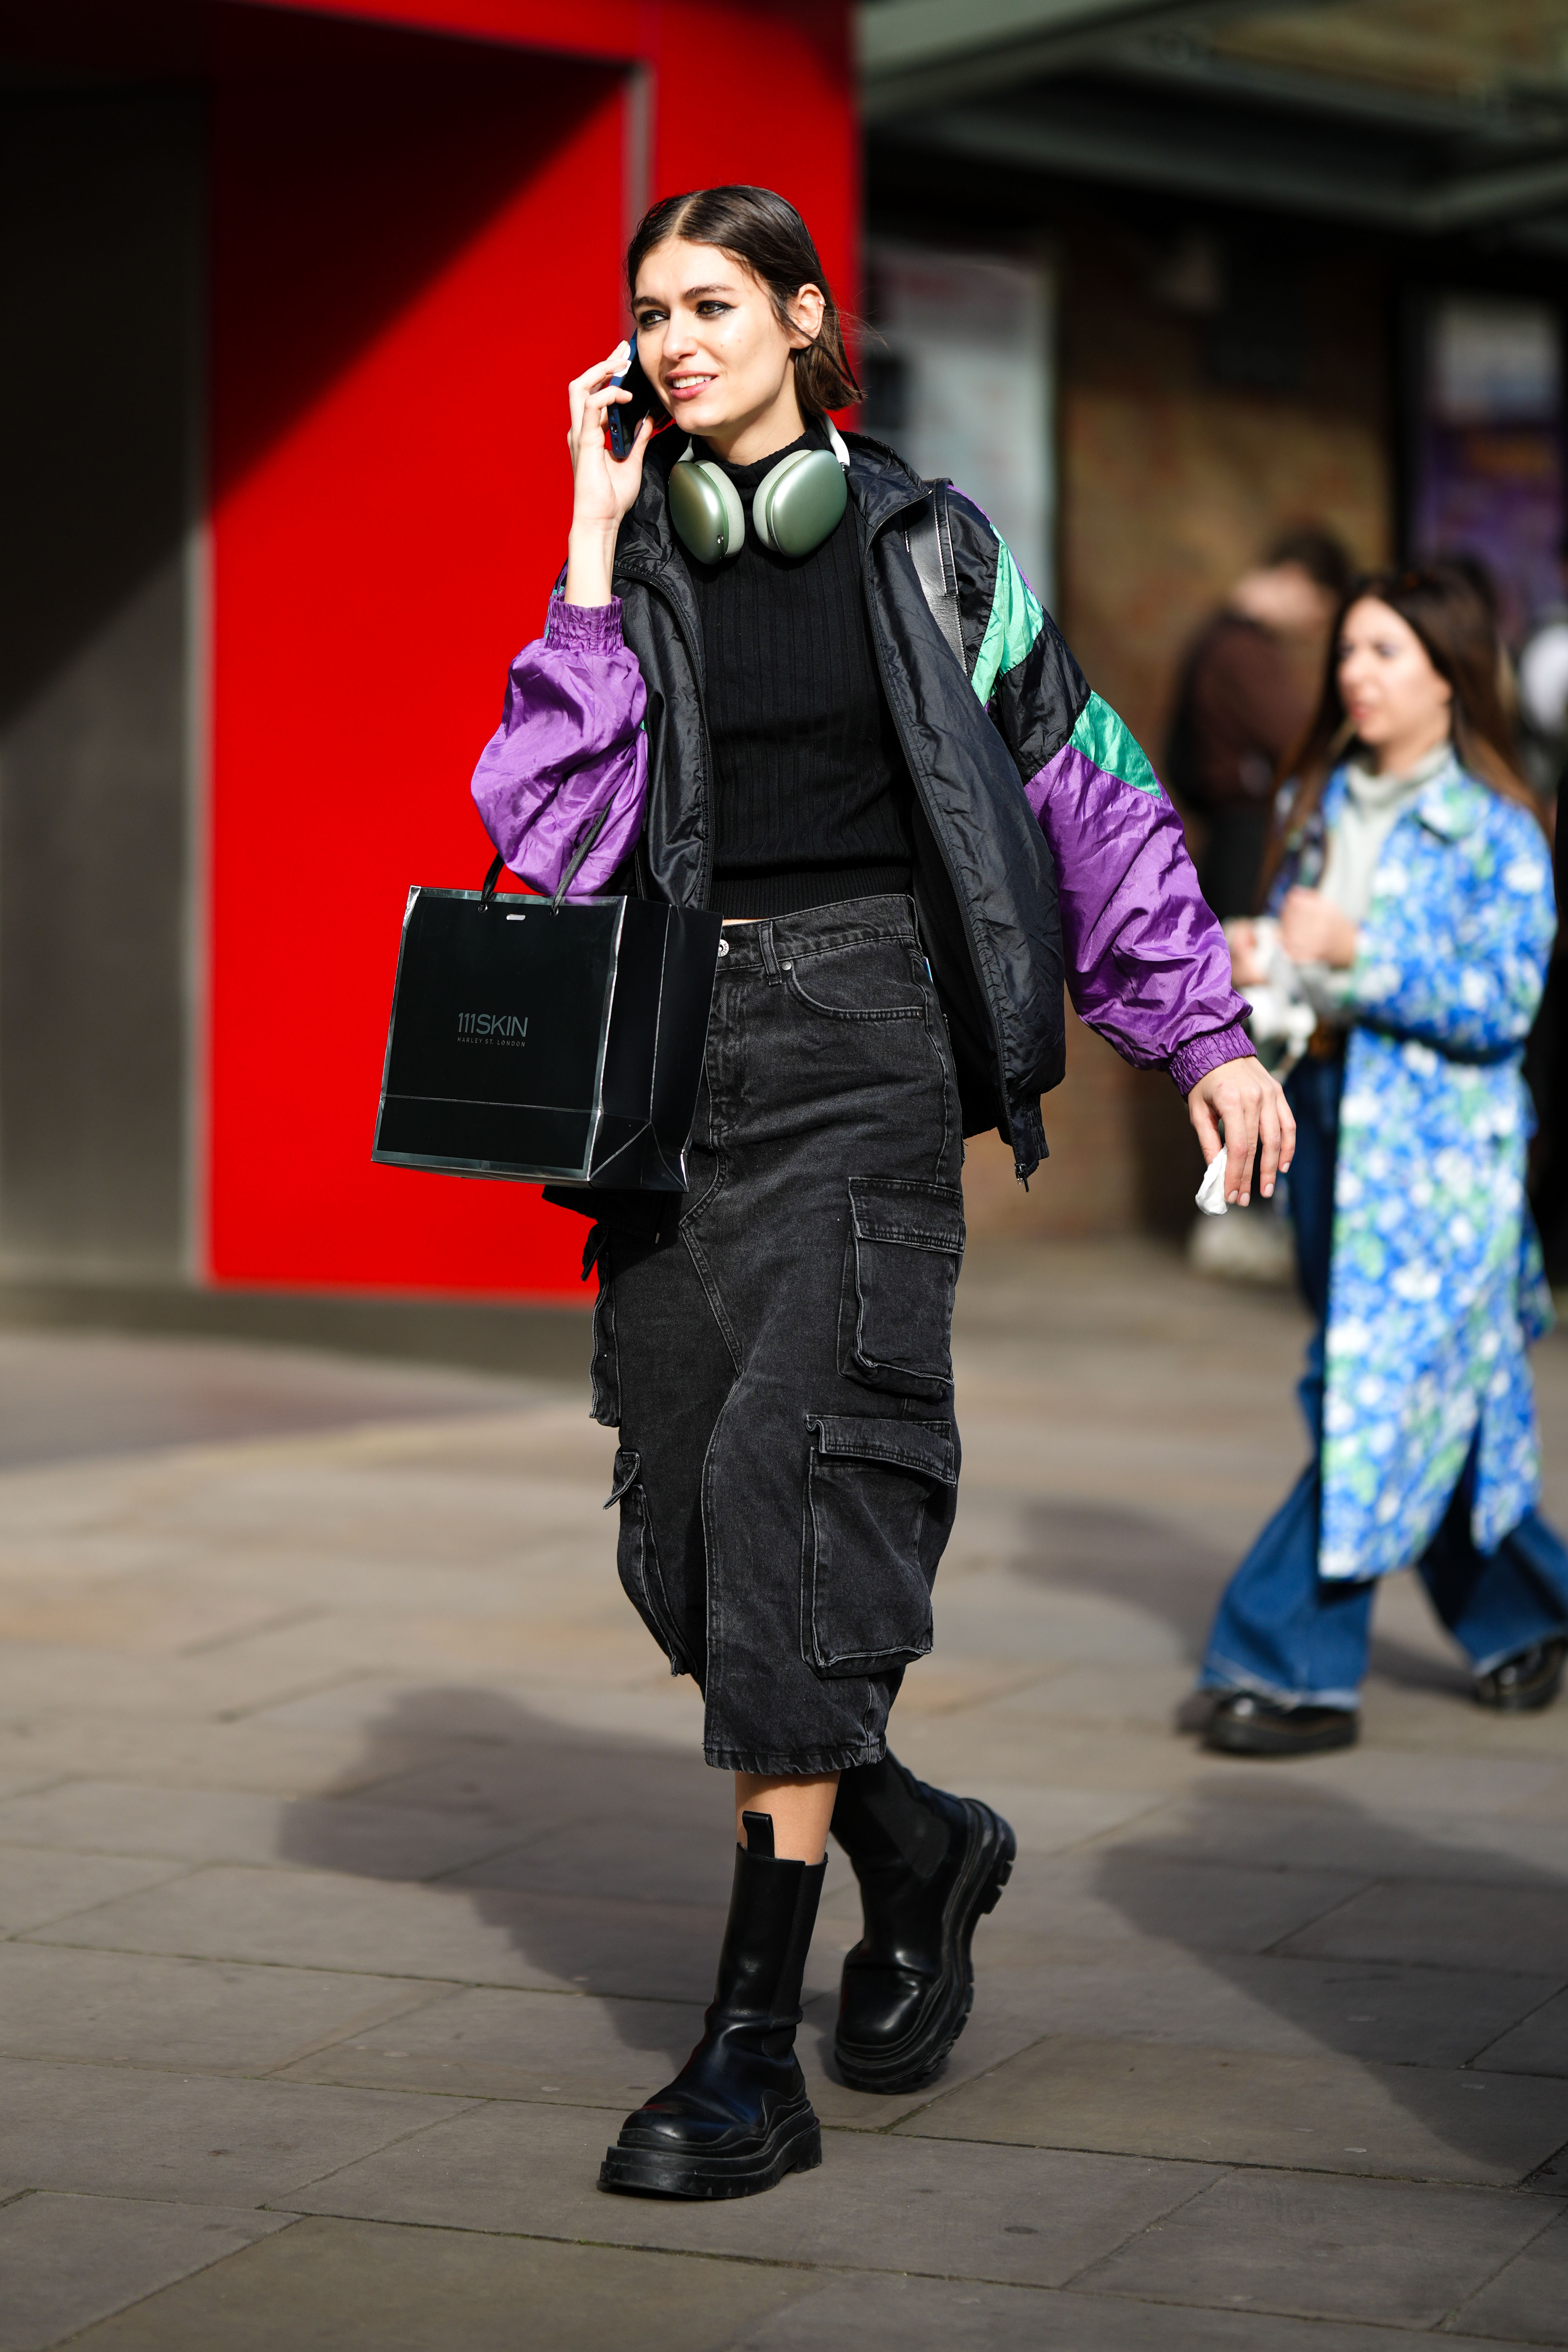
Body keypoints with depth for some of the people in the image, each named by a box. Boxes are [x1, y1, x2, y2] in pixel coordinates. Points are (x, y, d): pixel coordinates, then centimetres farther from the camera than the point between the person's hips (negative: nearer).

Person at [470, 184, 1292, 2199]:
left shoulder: (926, 544, 6)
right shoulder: (636, 567, 11)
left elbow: (1085, 782, 12)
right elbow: (546, 821, -2)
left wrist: (1207, 1031, 9)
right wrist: (594, 557, -4)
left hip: (864, 1043, -4)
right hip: (676, 1050, 4)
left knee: (792, 1460, -17)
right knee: (678, 1510, 1)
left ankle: (754, 2049, -16)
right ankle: (916, 1848, 29)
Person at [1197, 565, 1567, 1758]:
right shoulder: (1322, 806, 11)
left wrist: (1357, 954, -20)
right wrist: (1252, 957, -1)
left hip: (1441, 1142, -6)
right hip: (1327, 1121, 7)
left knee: (1381, 1406, -9)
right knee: (1439, 1402, 13)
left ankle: (1293, 1666, -7)